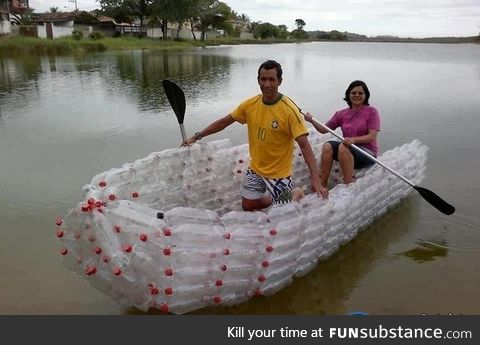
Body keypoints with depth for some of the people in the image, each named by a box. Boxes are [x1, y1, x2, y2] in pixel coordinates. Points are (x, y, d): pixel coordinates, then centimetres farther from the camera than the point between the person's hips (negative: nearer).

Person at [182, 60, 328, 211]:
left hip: (278, 173, -5)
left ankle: (297, 194, 32)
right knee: (248, 206, 15)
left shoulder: (289, 109, -22)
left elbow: (304, 145, -25)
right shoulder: (250, 104, -7)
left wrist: (315, 179, -34)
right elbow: (224, 122, 5)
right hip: (255, 169, 5)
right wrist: (196, 137, 7)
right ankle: (277, 198, 39)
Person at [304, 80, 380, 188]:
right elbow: (324, 129, 8)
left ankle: (348, 185, -31)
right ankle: (322, 186, -24)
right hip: (348, 150, 5)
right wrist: (312, 121, -11)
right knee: (327, 146, -22)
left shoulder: (371, 111, -3)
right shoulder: (342, 114, 10)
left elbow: (372, 137, -12)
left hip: (368, 153, -5)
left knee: (343, 147, -32)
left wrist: (354, 139, -28)